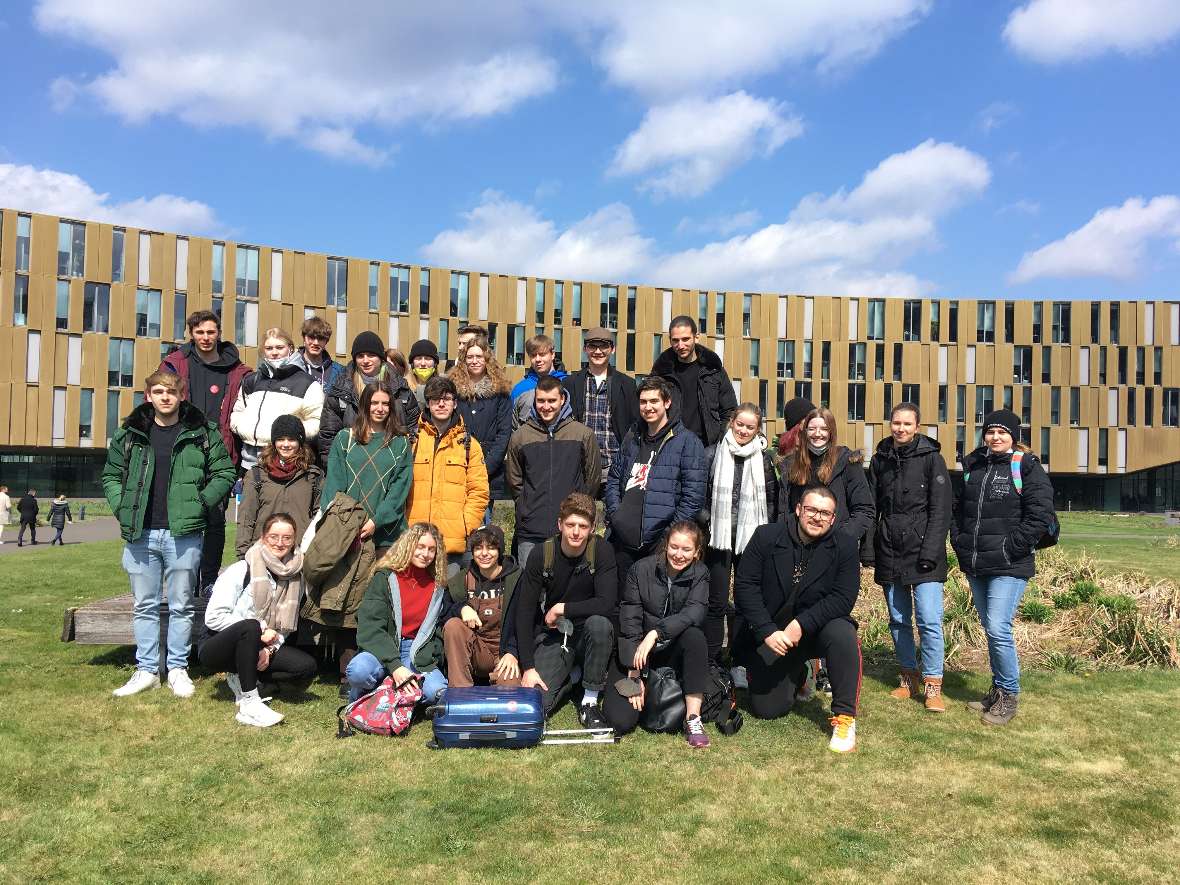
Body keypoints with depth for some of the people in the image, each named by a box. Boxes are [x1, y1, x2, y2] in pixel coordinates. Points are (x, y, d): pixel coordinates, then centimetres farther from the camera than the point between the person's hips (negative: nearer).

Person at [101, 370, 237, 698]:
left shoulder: (202, 433, 1)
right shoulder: (129, 434, 8)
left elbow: (225, 473, 3)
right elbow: (111, 476, 16)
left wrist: (201, 503, -7)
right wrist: (121, 507, 1)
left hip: (184, 533, -3)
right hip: (139, 534, 3)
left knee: (181, 605, 6)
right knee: (144, 605, 11)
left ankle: (178, 669, 17)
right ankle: (146, 669, 21)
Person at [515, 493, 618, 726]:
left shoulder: (602, 551, -14)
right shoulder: (541, 555, -11)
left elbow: (607, 604, -25)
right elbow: (524, 613, -10)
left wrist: (562, 608, -18)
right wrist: (528, 667, -15)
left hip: (587, 635, -1)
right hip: (552, 637, 1)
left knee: (599, 623, -36)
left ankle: (589, 702, -14)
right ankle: (569, 677, 15)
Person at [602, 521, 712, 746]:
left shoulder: (699, 574, -4)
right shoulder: (641, 570, -9)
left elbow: (694, 613, -23)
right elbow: (629, 622, -12)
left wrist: (655, 633, -37)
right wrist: (633, 674, -19)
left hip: (675, 652, 1)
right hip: (639, 656, 0)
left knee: (694, 635, -33)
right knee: (620, 720, -18)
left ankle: (693, 718, -24)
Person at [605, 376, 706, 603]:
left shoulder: (686, 441, -3)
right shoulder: (632, 437, 16)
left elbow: (694, 495, -9)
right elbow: (614, 478, 20)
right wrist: (615, 514, 3)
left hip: (660, 543, -5)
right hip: (623, 542, 5)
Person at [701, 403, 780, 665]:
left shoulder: (765, 459, 4)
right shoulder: (713, 454, 3)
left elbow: (772, 501, 7)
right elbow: (701, 494, 6)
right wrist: (707, 523, -1)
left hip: (751, 540, 1)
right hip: (720, 538, 0)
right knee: (717, 603, 1)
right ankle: (712, 662, 9)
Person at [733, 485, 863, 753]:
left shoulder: (844, 546, -8)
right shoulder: (766, 536, -8)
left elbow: (843, 598, -15)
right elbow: (744, 585, -11)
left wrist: (801, 625, -25)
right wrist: (767, 632, -21)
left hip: (817, 629, -1)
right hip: (769, 634, 1)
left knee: (843, 634, -34)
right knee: (766, 710, -1)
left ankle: (845, 717, -19)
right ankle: (798, 675, 34)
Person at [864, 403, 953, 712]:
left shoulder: (931, 458, -3)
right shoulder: (880, 459, 10)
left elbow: (940, 510, -8)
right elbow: (871, 508, 11)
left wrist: (930, 552, -15)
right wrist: (867, 548, 3)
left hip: (922, 554, -4)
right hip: (889, 553, 5)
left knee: (930, 621, -8)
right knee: (898, 620, 11)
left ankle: (932, 685, 2)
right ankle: (909, 677, 24)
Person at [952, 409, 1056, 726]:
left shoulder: (1026, 467, -6)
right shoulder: (972, 466, 13)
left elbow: (1041, 515, -12)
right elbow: (958, 508, 22)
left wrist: (1010, 548, -15)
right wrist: (959, 541, 8)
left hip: (1009, 567, -6)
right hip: (975, 566, 7)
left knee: (998, 629, -13)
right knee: (989, 628, 15)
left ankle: (1009, 695, 4)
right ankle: (998, 690, 27)